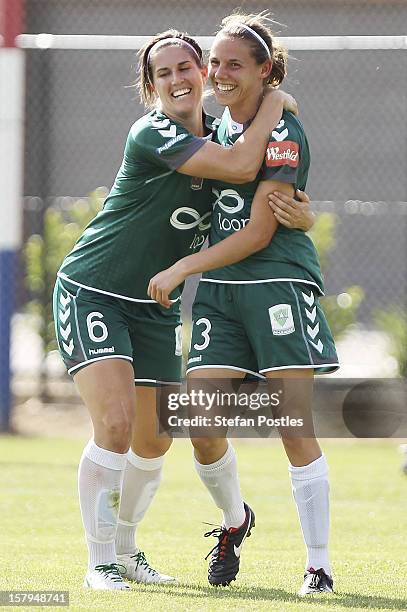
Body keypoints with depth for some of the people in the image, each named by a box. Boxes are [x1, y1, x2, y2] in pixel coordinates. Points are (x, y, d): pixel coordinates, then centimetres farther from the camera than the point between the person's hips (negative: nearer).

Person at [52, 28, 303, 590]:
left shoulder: (218, 133, 5)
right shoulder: (152, 134, -21)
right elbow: (240, 167, -31)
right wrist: (275, 103, -17)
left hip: (156, 308, 8)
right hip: (91, 293, -7)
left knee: (153, 441, 9)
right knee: (114, 424, -20)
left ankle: (124, 548, 31)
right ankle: (100, 563, -12)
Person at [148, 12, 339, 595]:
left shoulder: (283, 132, -10)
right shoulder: (217, 125, 13)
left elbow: (258, 232, -14)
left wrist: (181, 268, -14)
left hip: (280, 285, -6)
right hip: (220, 290, 6)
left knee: (295, 427, -8)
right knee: (202, 426, -3)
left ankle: (319, 564, -1)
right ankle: (234, 520, 24)